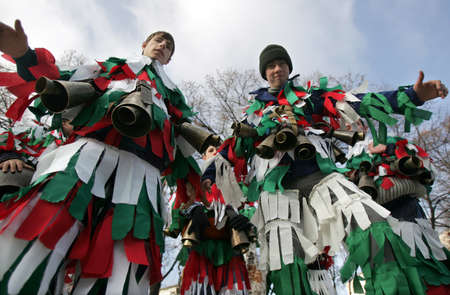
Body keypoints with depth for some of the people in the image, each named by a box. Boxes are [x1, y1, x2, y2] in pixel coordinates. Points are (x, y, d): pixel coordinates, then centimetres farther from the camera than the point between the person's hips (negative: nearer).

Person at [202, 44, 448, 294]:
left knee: (374, 227, -22)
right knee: (286, 264, -13)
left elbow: (357, 103, 10)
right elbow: (232, 147, 24)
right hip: (276, 185, 0)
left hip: (319, 175, 1)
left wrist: (412, 96, -1)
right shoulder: (254, 110, 24)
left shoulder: (310, 95, 21)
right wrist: (209, 176, 11)